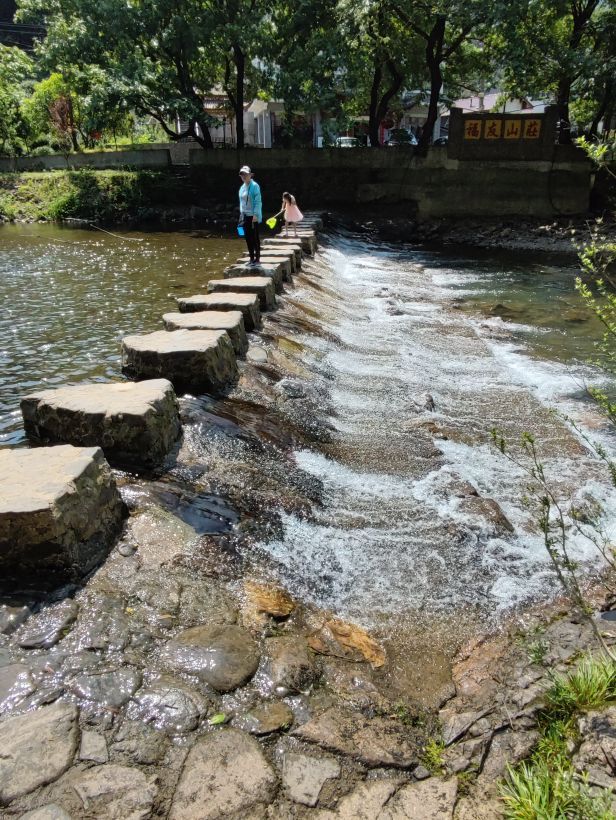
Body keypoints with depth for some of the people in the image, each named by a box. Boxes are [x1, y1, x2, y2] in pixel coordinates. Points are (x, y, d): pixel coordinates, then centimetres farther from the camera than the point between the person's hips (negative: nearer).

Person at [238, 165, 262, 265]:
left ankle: (257, 258, 5)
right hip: (245, 216, 7)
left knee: (255, 238, -2)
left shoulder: (254, 186, -9)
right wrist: (241, 214, 14)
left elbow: (258, 201, -14)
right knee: (248, 238, 8)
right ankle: (252, 258, 15)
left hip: (253, 216, -7)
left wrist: (255, 215, -20)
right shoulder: (242, 187, 12)